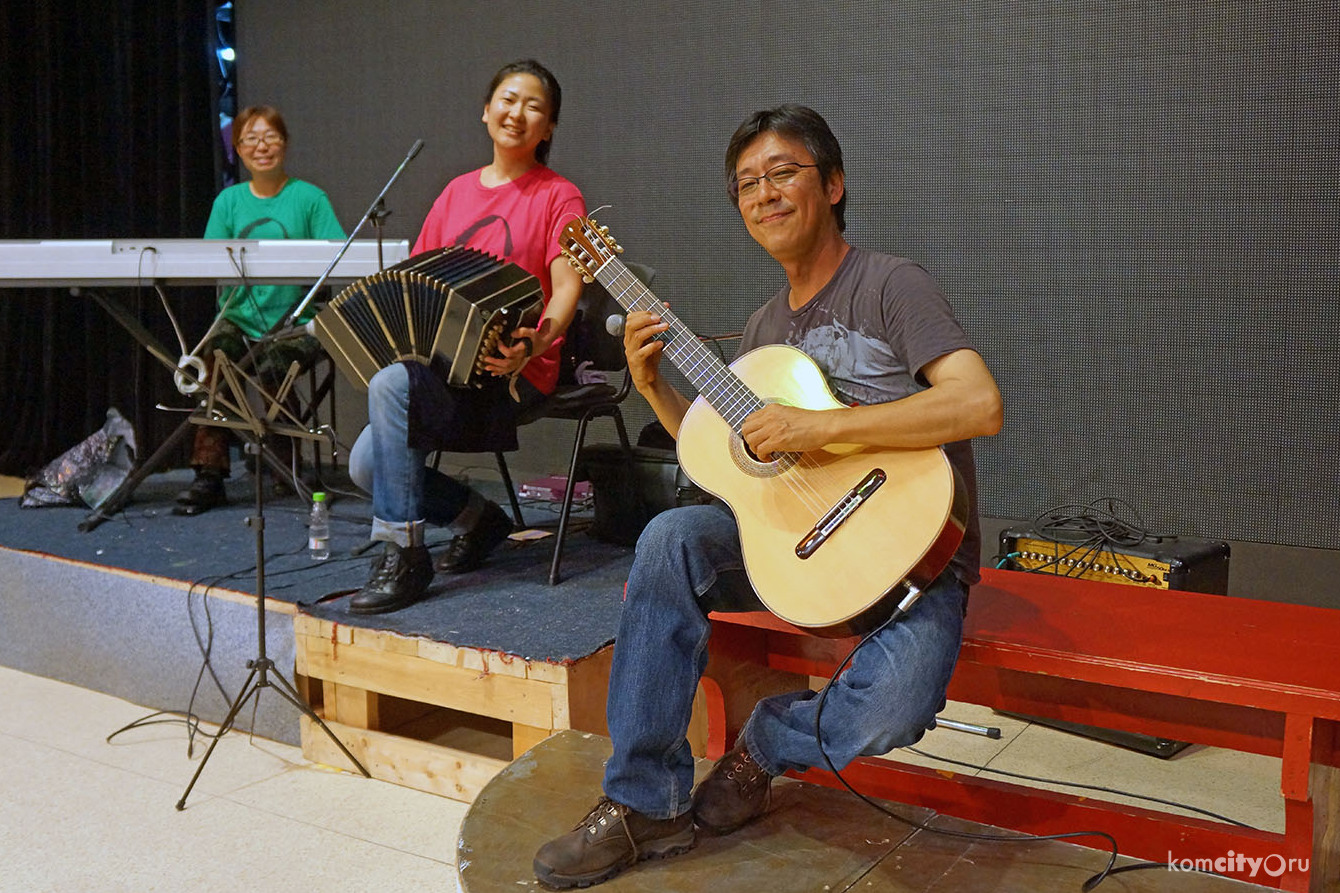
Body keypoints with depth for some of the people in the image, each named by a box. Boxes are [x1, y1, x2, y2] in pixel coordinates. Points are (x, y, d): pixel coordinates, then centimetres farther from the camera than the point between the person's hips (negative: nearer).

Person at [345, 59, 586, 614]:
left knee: (391, 384, -31)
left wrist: (534, 343, -31)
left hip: (513, 371, -6)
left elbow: (566, 288, -11)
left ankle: (403, 554, -21)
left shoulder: (558, 197, 1)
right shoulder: (458, 192, 19)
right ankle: (480, 520, 11)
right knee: (366, 464, -14)